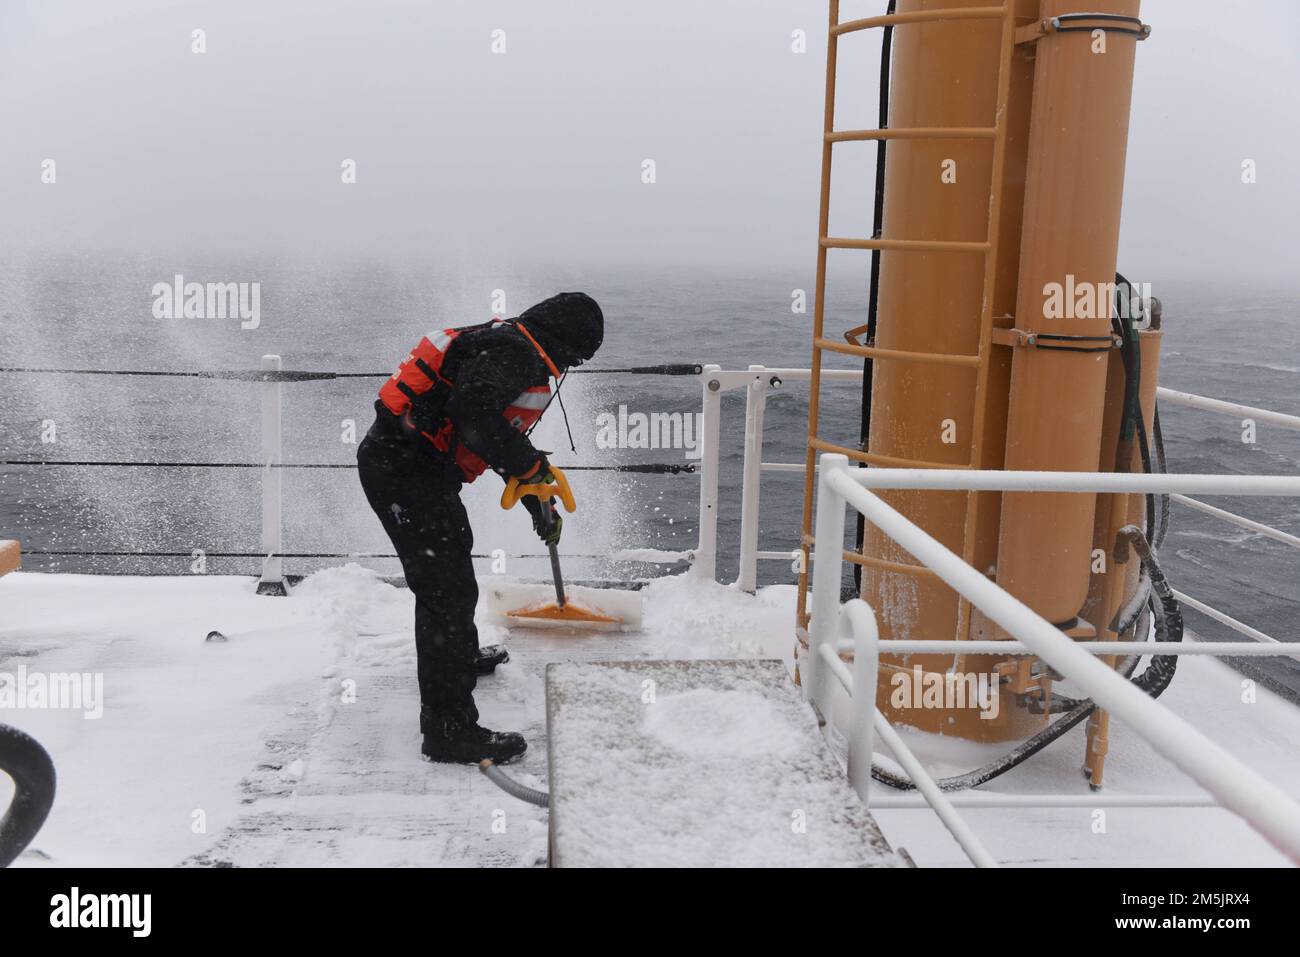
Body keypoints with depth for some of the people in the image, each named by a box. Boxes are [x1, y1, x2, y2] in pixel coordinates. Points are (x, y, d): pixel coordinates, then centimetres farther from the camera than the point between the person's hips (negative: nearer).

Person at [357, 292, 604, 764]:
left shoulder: (513, 349, 18)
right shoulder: (512, 351, -16)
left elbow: (503, 437, 30)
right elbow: (474, 412, -34)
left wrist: (539, 502, 34)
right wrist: (531, 464, -21)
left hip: (412, 465, 11)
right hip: (403, 471, -11)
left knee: (454, 553, 30)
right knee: (447, 588, -11)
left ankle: (459, 657, 55)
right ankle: (448, 727, -8)